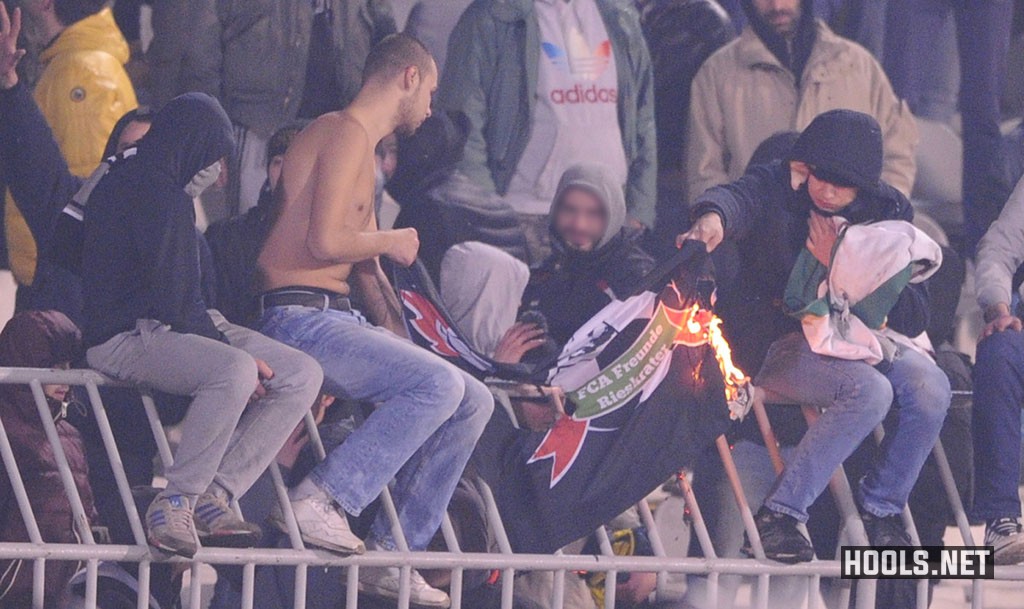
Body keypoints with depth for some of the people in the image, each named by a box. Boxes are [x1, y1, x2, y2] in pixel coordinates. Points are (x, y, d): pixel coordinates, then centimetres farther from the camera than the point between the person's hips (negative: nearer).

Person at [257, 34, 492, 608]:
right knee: (440, 384, -26)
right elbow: (324, 242, -21)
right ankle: (324, 497, -22)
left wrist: (404, 344, 14)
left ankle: (395, 550, 6)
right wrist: (393, 241, -3)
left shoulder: (361, 147, 25)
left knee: (473, 402, 7)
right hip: (301, 318, -10)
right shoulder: (346, 133, -9)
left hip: (338, 321, 10)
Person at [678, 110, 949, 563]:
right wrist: (714, 217, -58)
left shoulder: (888, 211, 1)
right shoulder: (777, 188, -7)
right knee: (869, 391, -32)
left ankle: (880, 507, -2)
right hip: (779, 343, -5)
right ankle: (779, 514, -23)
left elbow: (913, 315, -5)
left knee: (931, 389, -24)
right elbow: (739, 198, -33)